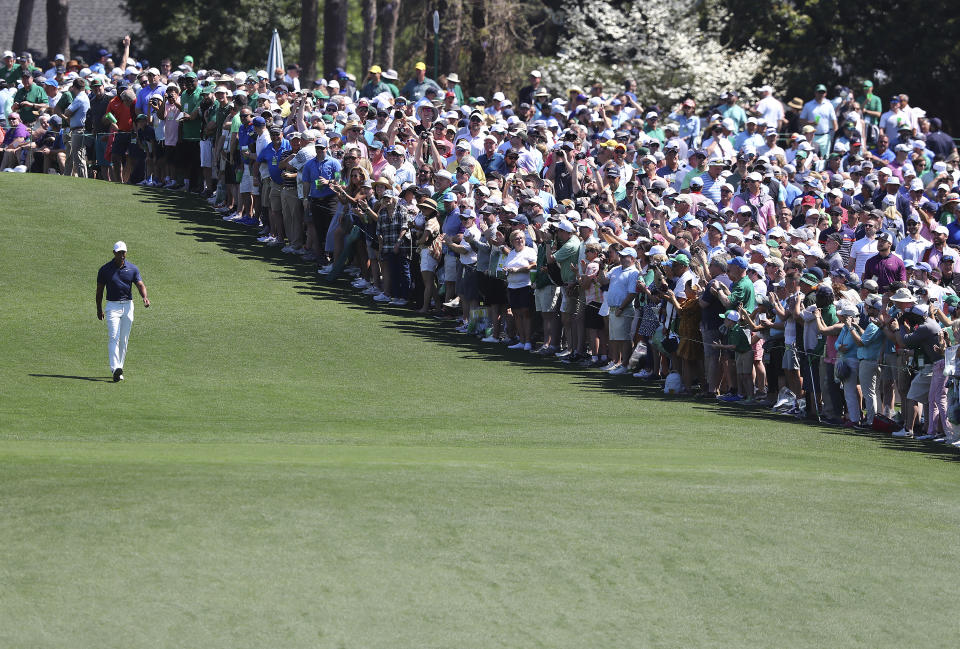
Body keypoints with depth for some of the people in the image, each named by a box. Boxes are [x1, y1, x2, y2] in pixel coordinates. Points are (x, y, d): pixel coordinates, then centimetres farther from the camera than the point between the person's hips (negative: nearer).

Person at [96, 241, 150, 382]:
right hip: (112, 306, -3)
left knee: (124, 340, 6)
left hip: (128, 306, 3)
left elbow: (140, 285, -6)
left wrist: (145, 297, -26)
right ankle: (115, 369, -27)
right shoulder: (105, 269, -1)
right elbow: (99, 290, 7)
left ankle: (119, 368, 15)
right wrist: (99, 309, 8)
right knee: (114, 337, -16)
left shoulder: (132, 269, 3)